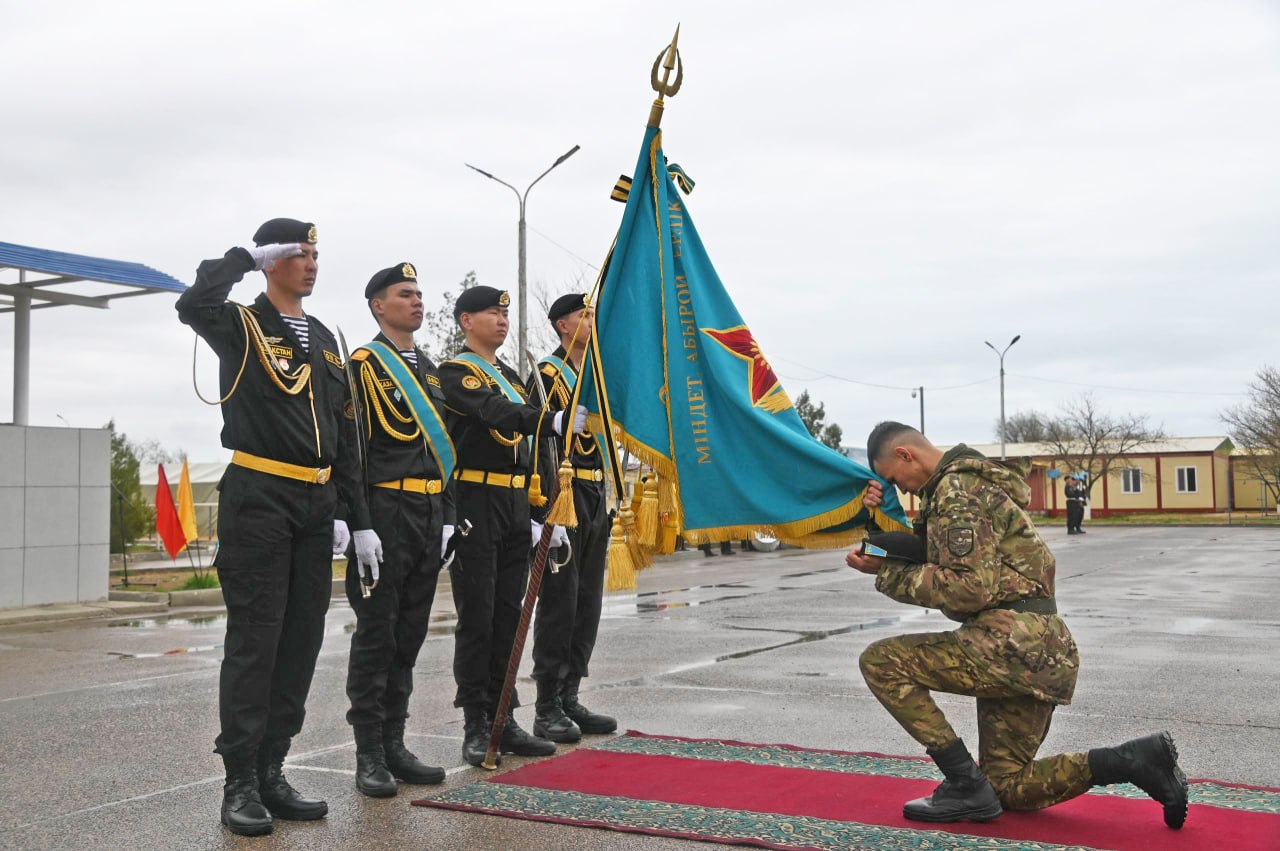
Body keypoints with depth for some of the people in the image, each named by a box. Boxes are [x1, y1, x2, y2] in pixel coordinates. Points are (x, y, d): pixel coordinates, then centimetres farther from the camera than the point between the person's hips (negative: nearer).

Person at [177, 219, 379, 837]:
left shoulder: (325, 340, 17)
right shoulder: (243, 326, -1)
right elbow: (194, 305, -27)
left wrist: (356, 518, 14)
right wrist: (245, 257, -11)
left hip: (316, 507, 7)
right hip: (258, 501, -7)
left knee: (302, 641, 8)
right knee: (254, 640, -5)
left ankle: (271, 772, 18)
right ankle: (240, 783, 4)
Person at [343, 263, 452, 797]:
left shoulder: (430, 369, 19)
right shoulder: (363, 366, -4)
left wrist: (446, 515, 16)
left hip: (429, 515, 7)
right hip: (386, 513, -7)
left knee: (410, 634, 11)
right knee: (376, 634, -2)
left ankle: (394, 743, 19)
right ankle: (369, 755, 6)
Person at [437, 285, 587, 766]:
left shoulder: (512, 377, 19)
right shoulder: (455, 373, -6)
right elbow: (496, 412, -26)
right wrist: (554, 420, -40)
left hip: (516, 508, 8)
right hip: (476, 505, -7)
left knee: (508, 617, 9)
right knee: (477, 619, -3)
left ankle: (503, 719, 16)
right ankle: (475, 727, 3)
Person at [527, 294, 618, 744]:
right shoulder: (546, 376, -7)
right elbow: (539, 446, -14)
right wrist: (548, 512, -22)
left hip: (596, 498, 8)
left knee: (587, 603, 10)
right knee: (559, 602, -5)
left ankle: (569, 698, 19)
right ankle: (548, 710, 2)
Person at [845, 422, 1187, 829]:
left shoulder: (957, 490, -13)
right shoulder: (961, 483, 21)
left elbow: (971, 589, -21)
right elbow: (931, 564, 19)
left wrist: (889, 575, -13)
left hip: (1014, 640, -11)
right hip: (1041, 650, 11)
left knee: (880, 662, -10)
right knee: (1008, 787, 16)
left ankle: (967, 786, -8)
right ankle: (1136, 760, 8)